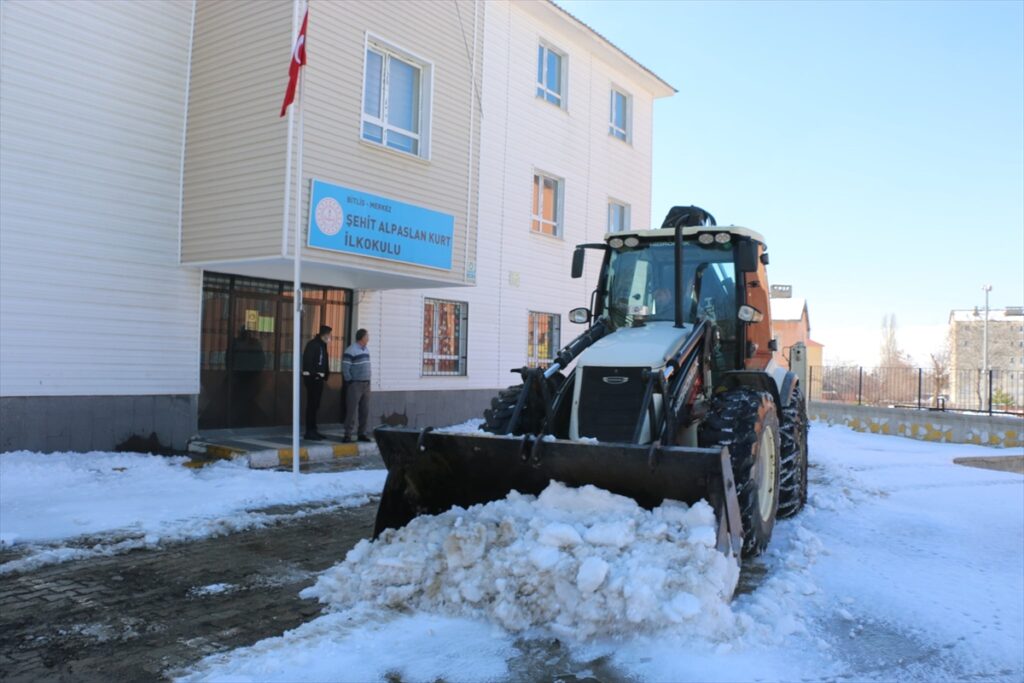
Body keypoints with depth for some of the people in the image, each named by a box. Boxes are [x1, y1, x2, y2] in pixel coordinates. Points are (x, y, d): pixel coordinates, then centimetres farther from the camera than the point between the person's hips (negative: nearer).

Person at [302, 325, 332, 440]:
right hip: (312, 378, -9)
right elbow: (308, 361, -21)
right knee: (311, 405, -7)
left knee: (315, 405, 13)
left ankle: (313, 430, 20)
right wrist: (314, 374, -21)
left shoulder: (322, 345, 16)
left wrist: (325, 376, 10)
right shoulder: (312, 344, -13)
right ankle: (309, 431, -3)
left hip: (319, 378, 9)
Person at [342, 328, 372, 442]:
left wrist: (368, 381, 13)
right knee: (352, 410, -5)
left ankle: (362, 433, 16)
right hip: (355, 385, -7)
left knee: (365, 411, 8)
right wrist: (350, 381, -10)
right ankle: (348, 434, 0)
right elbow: (345, 368, -13)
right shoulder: (350, 351, -11)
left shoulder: (366, 350, 14)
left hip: (366, 385, 8)